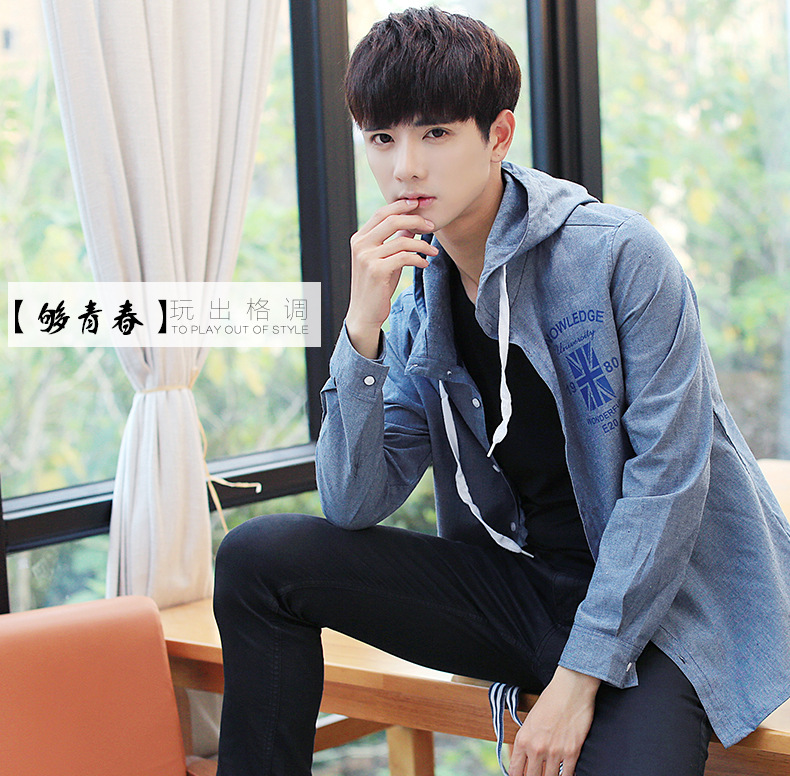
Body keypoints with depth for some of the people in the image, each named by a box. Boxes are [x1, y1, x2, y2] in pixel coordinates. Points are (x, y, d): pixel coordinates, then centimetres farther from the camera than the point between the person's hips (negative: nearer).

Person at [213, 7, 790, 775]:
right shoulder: (416, 312, 4)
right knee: (257, 557, -8)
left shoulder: (619, 255, -13)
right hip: (525, 589, 5)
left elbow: (669, 475, -16)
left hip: (661, 602, -5)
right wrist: (362, 330, -15)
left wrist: (579, 676, -19)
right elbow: (352, 507, -3)